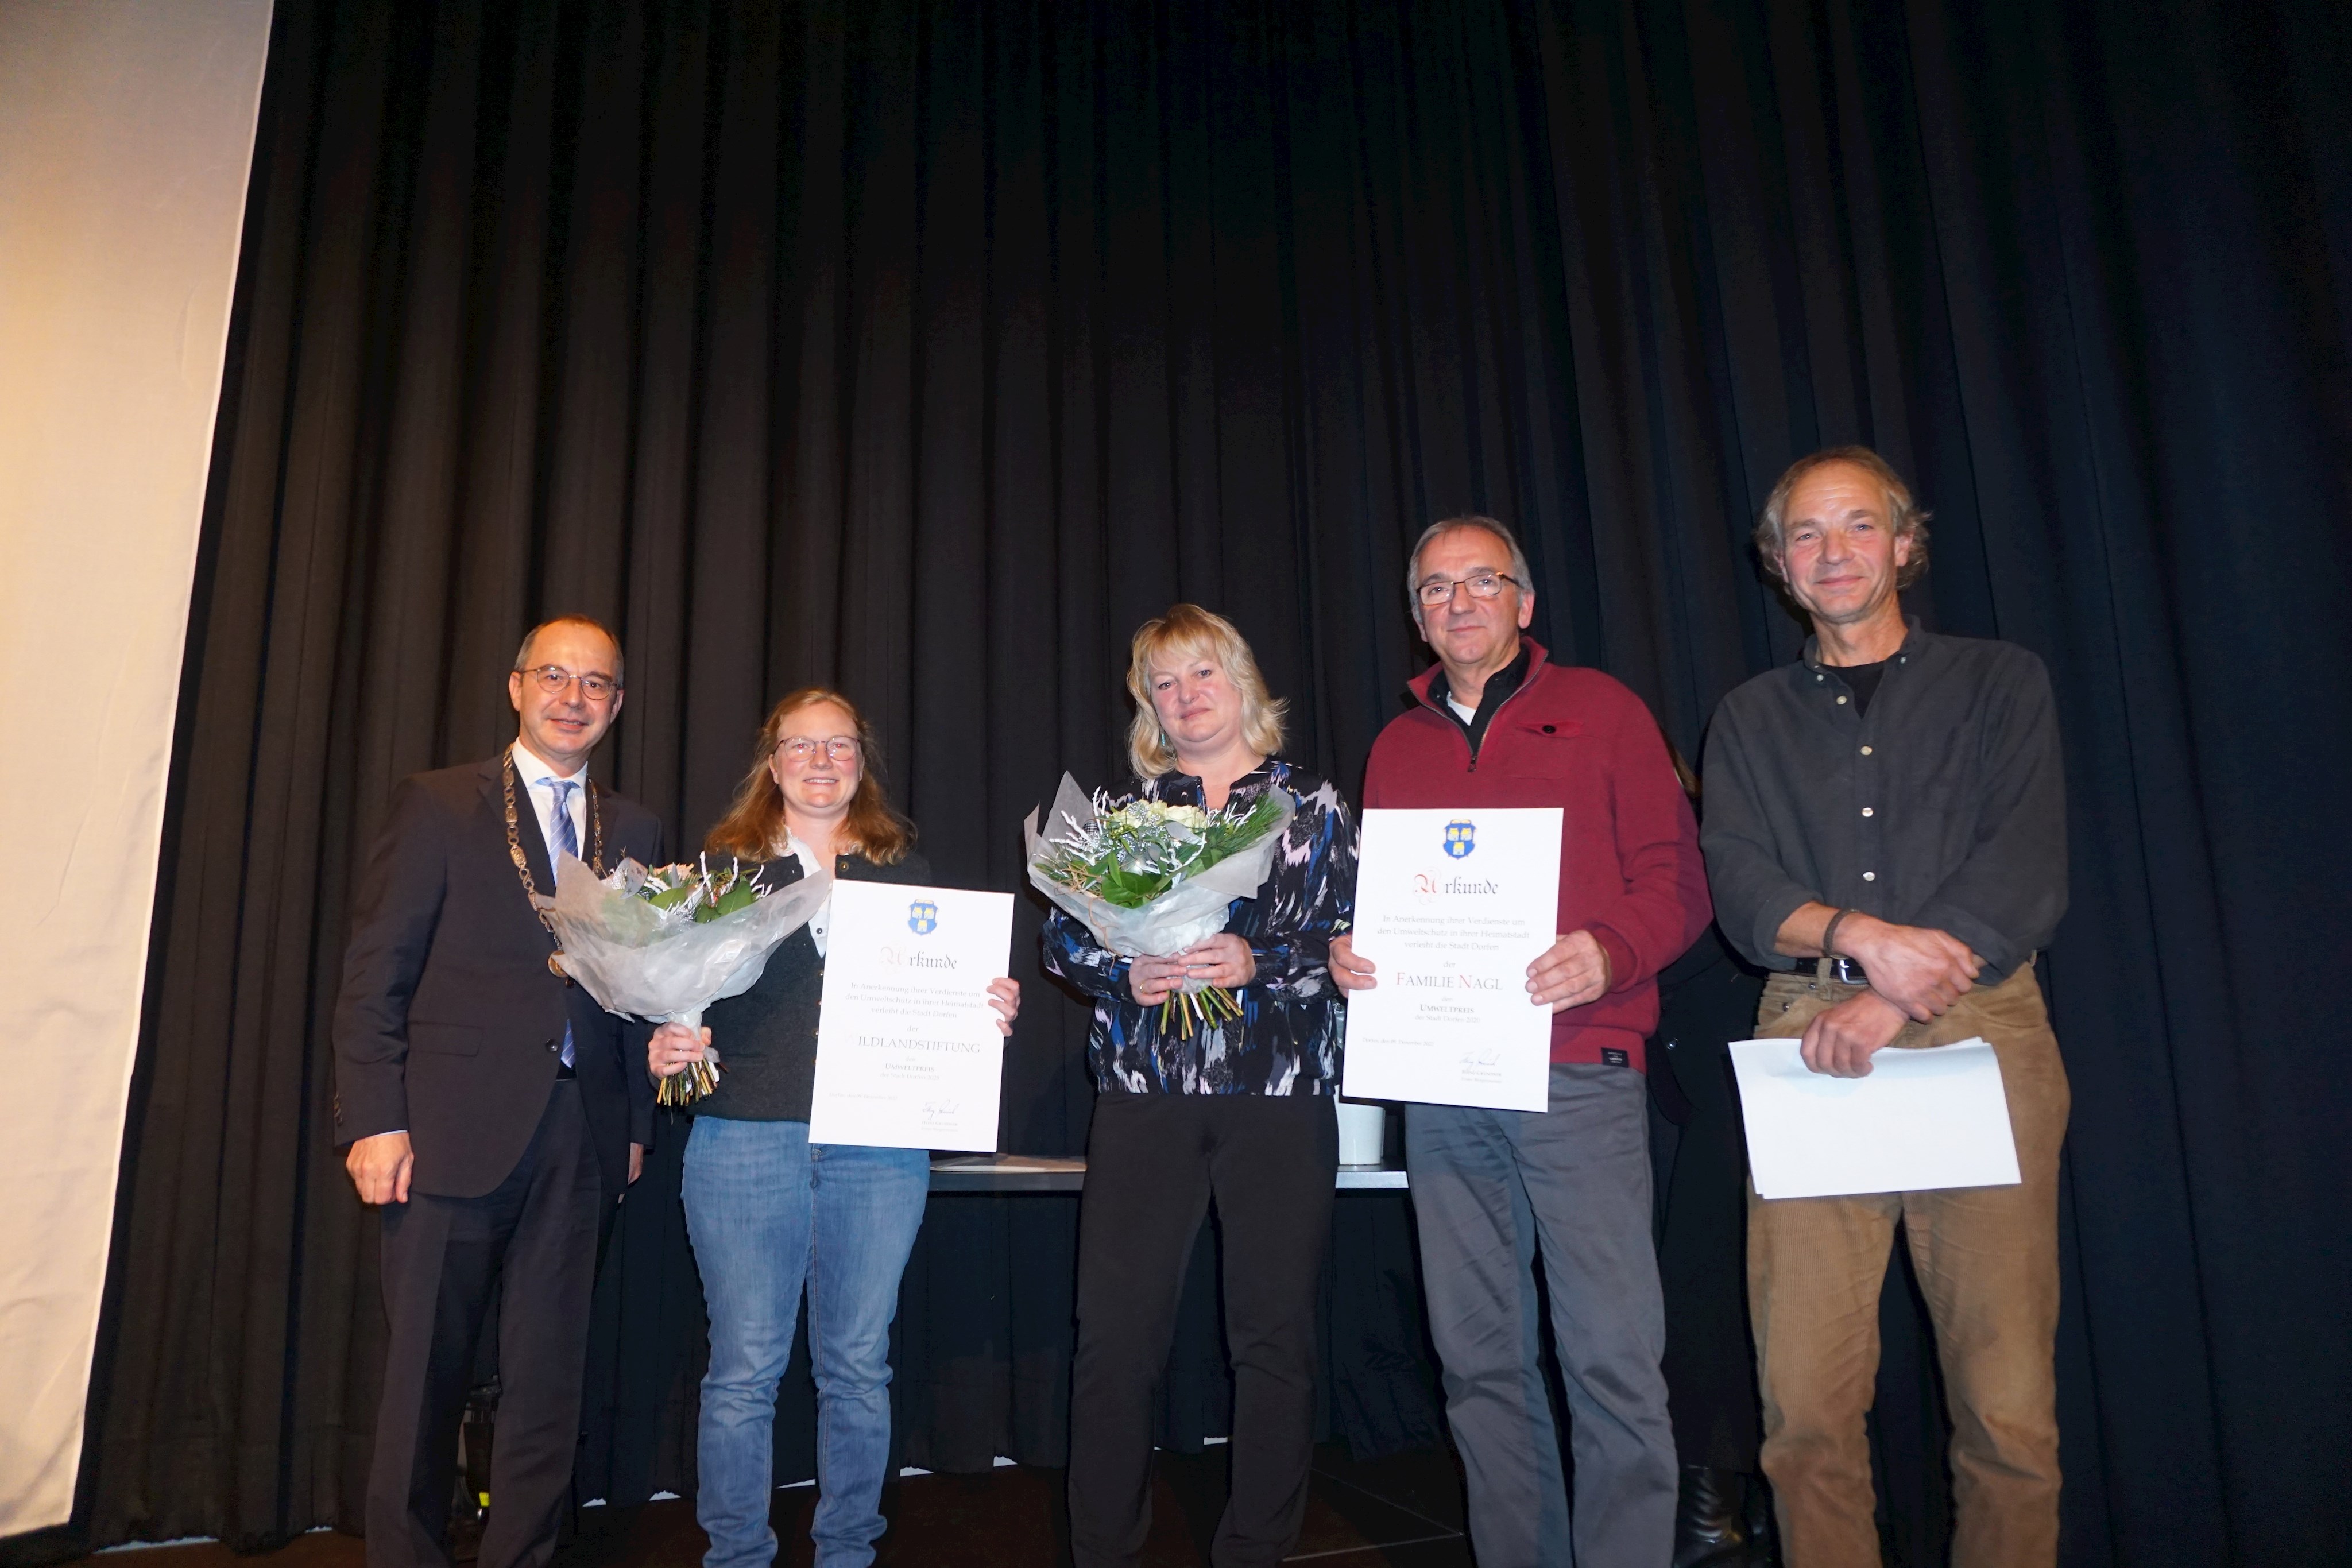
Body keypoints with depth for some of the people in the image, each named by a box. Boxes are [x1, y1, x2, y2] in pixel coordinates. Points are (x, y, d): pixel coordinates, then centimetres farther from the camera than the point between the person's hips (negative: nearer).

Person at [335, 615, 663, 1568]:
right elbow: (375, 976, -3)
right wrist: (376, 1120, -10)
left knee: (550, 1375, 11)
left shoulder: (635, 832, 11)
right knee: (425, 1372, 7)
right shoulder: (437, 806, 1)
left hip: (581, 1139, 3)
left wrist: (636, 1122, 7)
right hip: (452, 1127, -3)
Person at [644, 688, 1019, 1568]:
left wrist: (994, 1011, -8)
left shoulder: (904, 870, 12)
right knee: (745, 1366, 5)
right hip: (745, 1140, -1)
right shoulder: (723, 865, 9)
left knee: (858, 1364, 9)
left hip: (882, 1146, 1)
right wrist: (668, 1049, -11)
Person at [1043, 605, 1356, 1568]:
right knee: (1114, 1335, 0)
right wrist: (1124, 976, -9)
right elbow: (1062, 935, 10)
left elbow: (1349, 937, 1)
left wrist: (1257, 962, -14)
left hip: (1279, 1090, -1)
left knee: (1274, 1334, 4)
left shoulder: (1311, 805, 9)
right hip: (1143, 1089, 1)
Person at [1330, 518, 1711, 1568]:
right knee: (1480, 1356, 9)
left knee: (1612, 1354, -5)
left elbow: (1674, 879, 1)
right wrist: (1348, 953, -1)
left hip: (1578, 1073, -3)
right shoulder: (1397, 746, 17)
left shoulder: (1598, 710, 7)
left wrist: (1610, 953, -18)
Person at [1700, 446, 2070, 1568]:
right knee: (1806, 1397, -2)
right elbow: (1738, 886, 3)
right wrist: (1861, 937, -16)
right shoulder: (1750, 721, 17)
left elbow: (2027, 873, -1)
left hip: (1980, 1032, -1)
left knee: (2008, 1402, -3)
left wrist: (1889, 1002, -13)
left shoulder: (1999, 684, 13)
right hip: (1809, 1034, 1)